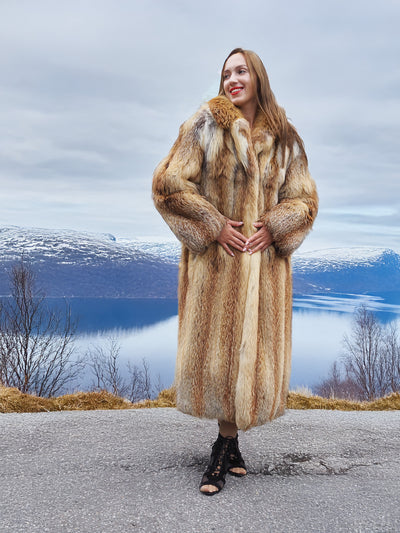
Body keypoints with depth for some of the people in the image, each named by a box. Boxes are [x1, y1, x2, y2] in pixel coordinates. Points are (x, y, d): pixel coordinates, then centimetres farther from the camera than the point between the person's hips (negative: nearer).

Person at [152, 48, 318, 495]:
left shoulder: (284, 139, 10)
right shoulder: (205, 126, 2)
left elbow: (303, 199, 13)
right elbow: (168, 184, -3)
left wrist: (273, 227, -6)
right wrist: (214, 225, -10)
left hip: (263, 263, 3)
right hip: (214, 260, -2)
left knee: (253, 352, 4)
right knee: (213, 348, 0)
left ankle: (222, 453, 20)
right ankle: (231, 446, 18)